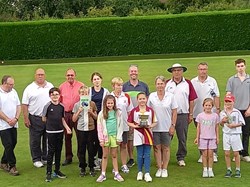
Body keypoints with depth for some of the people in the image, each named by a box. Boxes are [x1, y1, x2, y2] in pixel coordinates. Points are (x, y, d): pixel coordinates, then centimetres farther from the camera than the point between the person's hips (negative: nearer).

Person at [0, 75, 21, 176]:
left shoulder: (13, 92, 9)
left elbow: (18, 106, 10)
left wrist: (16, 118, -4)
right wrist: (8, 120, -13)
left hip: (14, 124, 6)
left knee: (13, 143, 10)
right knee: (8, 145, -6)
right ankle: (12, 166, 2)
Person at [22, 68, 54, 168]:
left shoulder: (50, 86, 8)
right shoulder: (30, 88, -3)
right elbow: (24, 105, -4)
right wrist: (26, 118, -9)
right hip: (35, 118, -3)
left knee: (48, 139, 12)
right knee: (35, 141, 3)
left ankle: (46, 158, 25)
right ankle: (36, 159, 16)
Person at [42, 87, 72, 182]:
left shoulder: (62, 106, 4)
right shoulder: (47, 106, -9)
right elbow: (44, 119, 0)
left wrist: (67, 127, 3)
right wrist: (52, 122, 4)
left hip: (60, 131, 5)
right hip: (51, 132, -5)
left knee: (58, 151, 11)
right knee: (51, 151, -1)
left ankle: (57, 171, 23)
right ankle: (48, 173, 6)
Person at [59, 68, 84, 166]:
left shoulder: (81, 85, -1)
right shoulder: (62, 86, 7)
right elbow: (59, 101, 11)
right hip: (66, 114, 3)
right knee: (67, 136, 9)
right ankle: (68, 157, 20)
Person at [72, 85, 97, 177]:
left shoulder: (92, 104, 2)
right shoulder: (77, 105, 1)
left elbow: (96, 117, 8)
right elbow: (74, 119, 2)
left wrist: (91, 112, -10)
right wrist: (79, 112, -12)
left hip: (90, 129, 0)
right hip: (80, 129, 0)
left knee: (91, 149, 6)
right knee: (81, 149, 5)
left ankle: (91, 168, 16)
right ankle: (82, 168, 16)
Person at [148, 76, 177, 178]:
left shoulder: (170, 96, -2)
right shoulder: (151, 96, 1)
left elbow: (174, 112, 0)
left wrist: (173, 125, -5)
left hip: (167, 127, -1)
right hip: (155, 127, 1)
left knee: (166, 148, 6)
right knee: (157, 147, 5)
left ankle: (165, 169, 17)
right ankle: (159, 168, 16)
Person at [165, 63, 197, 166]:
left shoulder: (187, 83, 4)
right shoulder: (167, 84, 4)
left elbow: (191, 100, 5)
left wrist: (190, 114, 2)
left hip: (183, 114, 0)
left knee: (182, 138, 6)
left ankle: (181, 158, 18)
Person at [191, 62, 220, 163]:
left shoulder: (212, 81, 2)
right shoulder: (193, 82, 3)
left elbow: (216, 96, 2)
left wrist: (218, 109, -6)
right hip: (197, 113, 1)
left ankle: (214, 154, 13)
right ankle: (202, 155, 17)